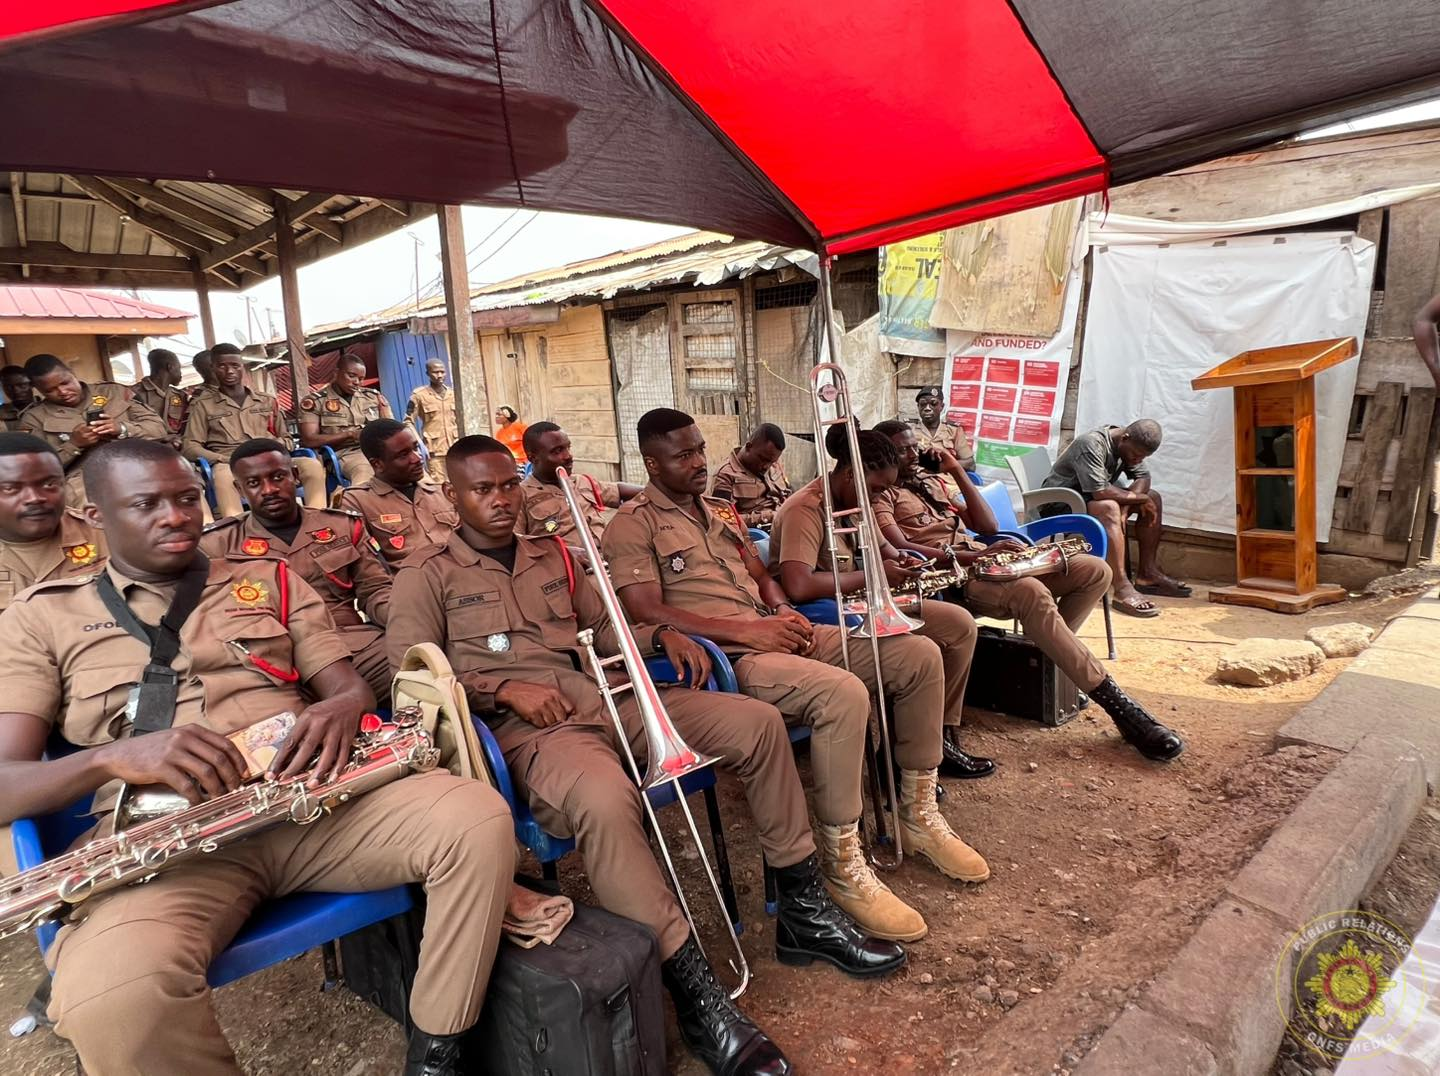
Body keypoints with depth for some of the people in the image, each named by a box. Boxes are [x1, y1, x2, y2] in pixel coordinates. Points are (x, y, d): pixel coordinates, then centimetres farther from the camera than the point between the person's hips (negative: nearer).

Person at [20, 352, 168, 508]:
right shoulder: (34, 418, 10)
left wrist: (123, 429, -9)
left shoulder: (113, 391, 14)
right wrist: (72, 444, -10)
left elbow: (158, 428, 10)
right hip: (83, 482, -1)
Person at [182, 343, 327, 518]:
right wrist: (226, 459, -11)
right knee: (223, 475, -41)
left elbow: (286, 439, 24)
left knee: (312, 465, -30)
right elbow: (189, 448, 7)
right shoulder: (203, 404, 15)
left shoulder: (267, 401, 23)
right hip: (230, 465, -2)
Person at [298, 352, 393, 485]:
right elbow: (309, 440, -1)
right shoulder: (314, 401, 8)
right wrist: (350, 434, -10)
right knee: (365, 473, -40)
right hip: (345, 453, -4)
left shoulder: (374, 396, 18)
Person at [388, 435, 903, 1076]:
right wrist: (503, 688, -18)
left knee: (756, 722, -7)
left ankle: (803, 911, 6)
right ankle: (696, 995, -24)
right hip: (526, 728, -6)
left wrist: (662, 634, 6)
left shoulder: (553, 556, 22)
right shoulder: (426, 576, 6)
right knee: (605, 799, -41)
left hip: (609, 701, 7)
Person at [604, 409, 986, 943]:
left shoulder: (721, 510, 22)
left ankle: (918, 814, 11)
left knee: (920, 654, -3)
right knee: (843, 693, -34)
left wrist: (785, 612, 0)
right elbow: (648, 613, -14)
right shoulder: (633, 525, -3)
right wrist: (747, 629, -19)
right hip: (723, 656, -8)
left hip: (774, 634, 8)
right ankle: (842, 865, -16)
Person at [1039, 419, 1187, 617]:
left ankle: (1147, 573, 6)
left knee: (1154, 498, 4)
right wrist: (1140, 498, -20)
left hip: (1091, 495, 9)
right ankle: (1122, 590, -39)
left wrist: (1126, 506, -21)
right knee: (1109, 509, -37)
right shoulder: (1091, 445, -27)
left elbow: (1144, 478, 0)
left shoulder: (1131, 446, 2)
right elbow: (1100, 492, -34)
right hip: (1058, 503, -9)